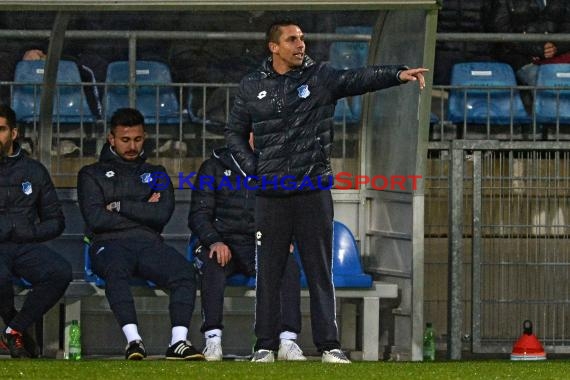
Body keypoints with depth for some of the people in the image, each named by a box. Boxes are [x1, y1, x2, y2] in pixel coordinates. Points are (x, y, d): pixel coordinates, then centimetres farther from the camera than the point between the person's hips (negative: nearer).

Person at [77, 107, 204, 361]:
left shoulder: (155, 174, 25)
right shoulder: (92, 174, 18)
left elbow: (163, 213, 6)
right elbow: (96, 218, 0)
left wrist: (121, 206, 1)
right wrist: (142, 212, 5)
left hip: (149, 243, 3)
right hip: (109, 244, -3)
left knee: (184, 271, -31)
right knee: (116, 269, -40)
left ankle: (178, 342, -41)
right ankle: (133, 340, -49)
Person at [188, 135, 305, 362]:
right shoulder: (214, 167, 9)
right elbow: (198, 215, 1)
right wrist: (214, 241, -18)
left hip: (259, 244, 2)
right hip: (223, 243, -2)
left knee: (289, 265, -30)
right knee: (214, 264, -37)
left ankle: (287, 342, -34)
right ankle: (213, 340, -38)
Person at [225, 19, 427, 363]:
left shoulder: (321, 77, 1)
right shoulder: (253, 87, 6)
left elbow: (360, 78, -15)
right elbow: (236, 133, 15)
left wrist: (398, 74, -32)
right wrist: (253, 169, 1)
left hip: (314, 191, -1)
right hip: (271, 194, 1)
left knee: (320, 271, 2)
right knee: (269, 273, 5)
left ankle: (329, 345, 4)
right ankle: (266, 345, 12)